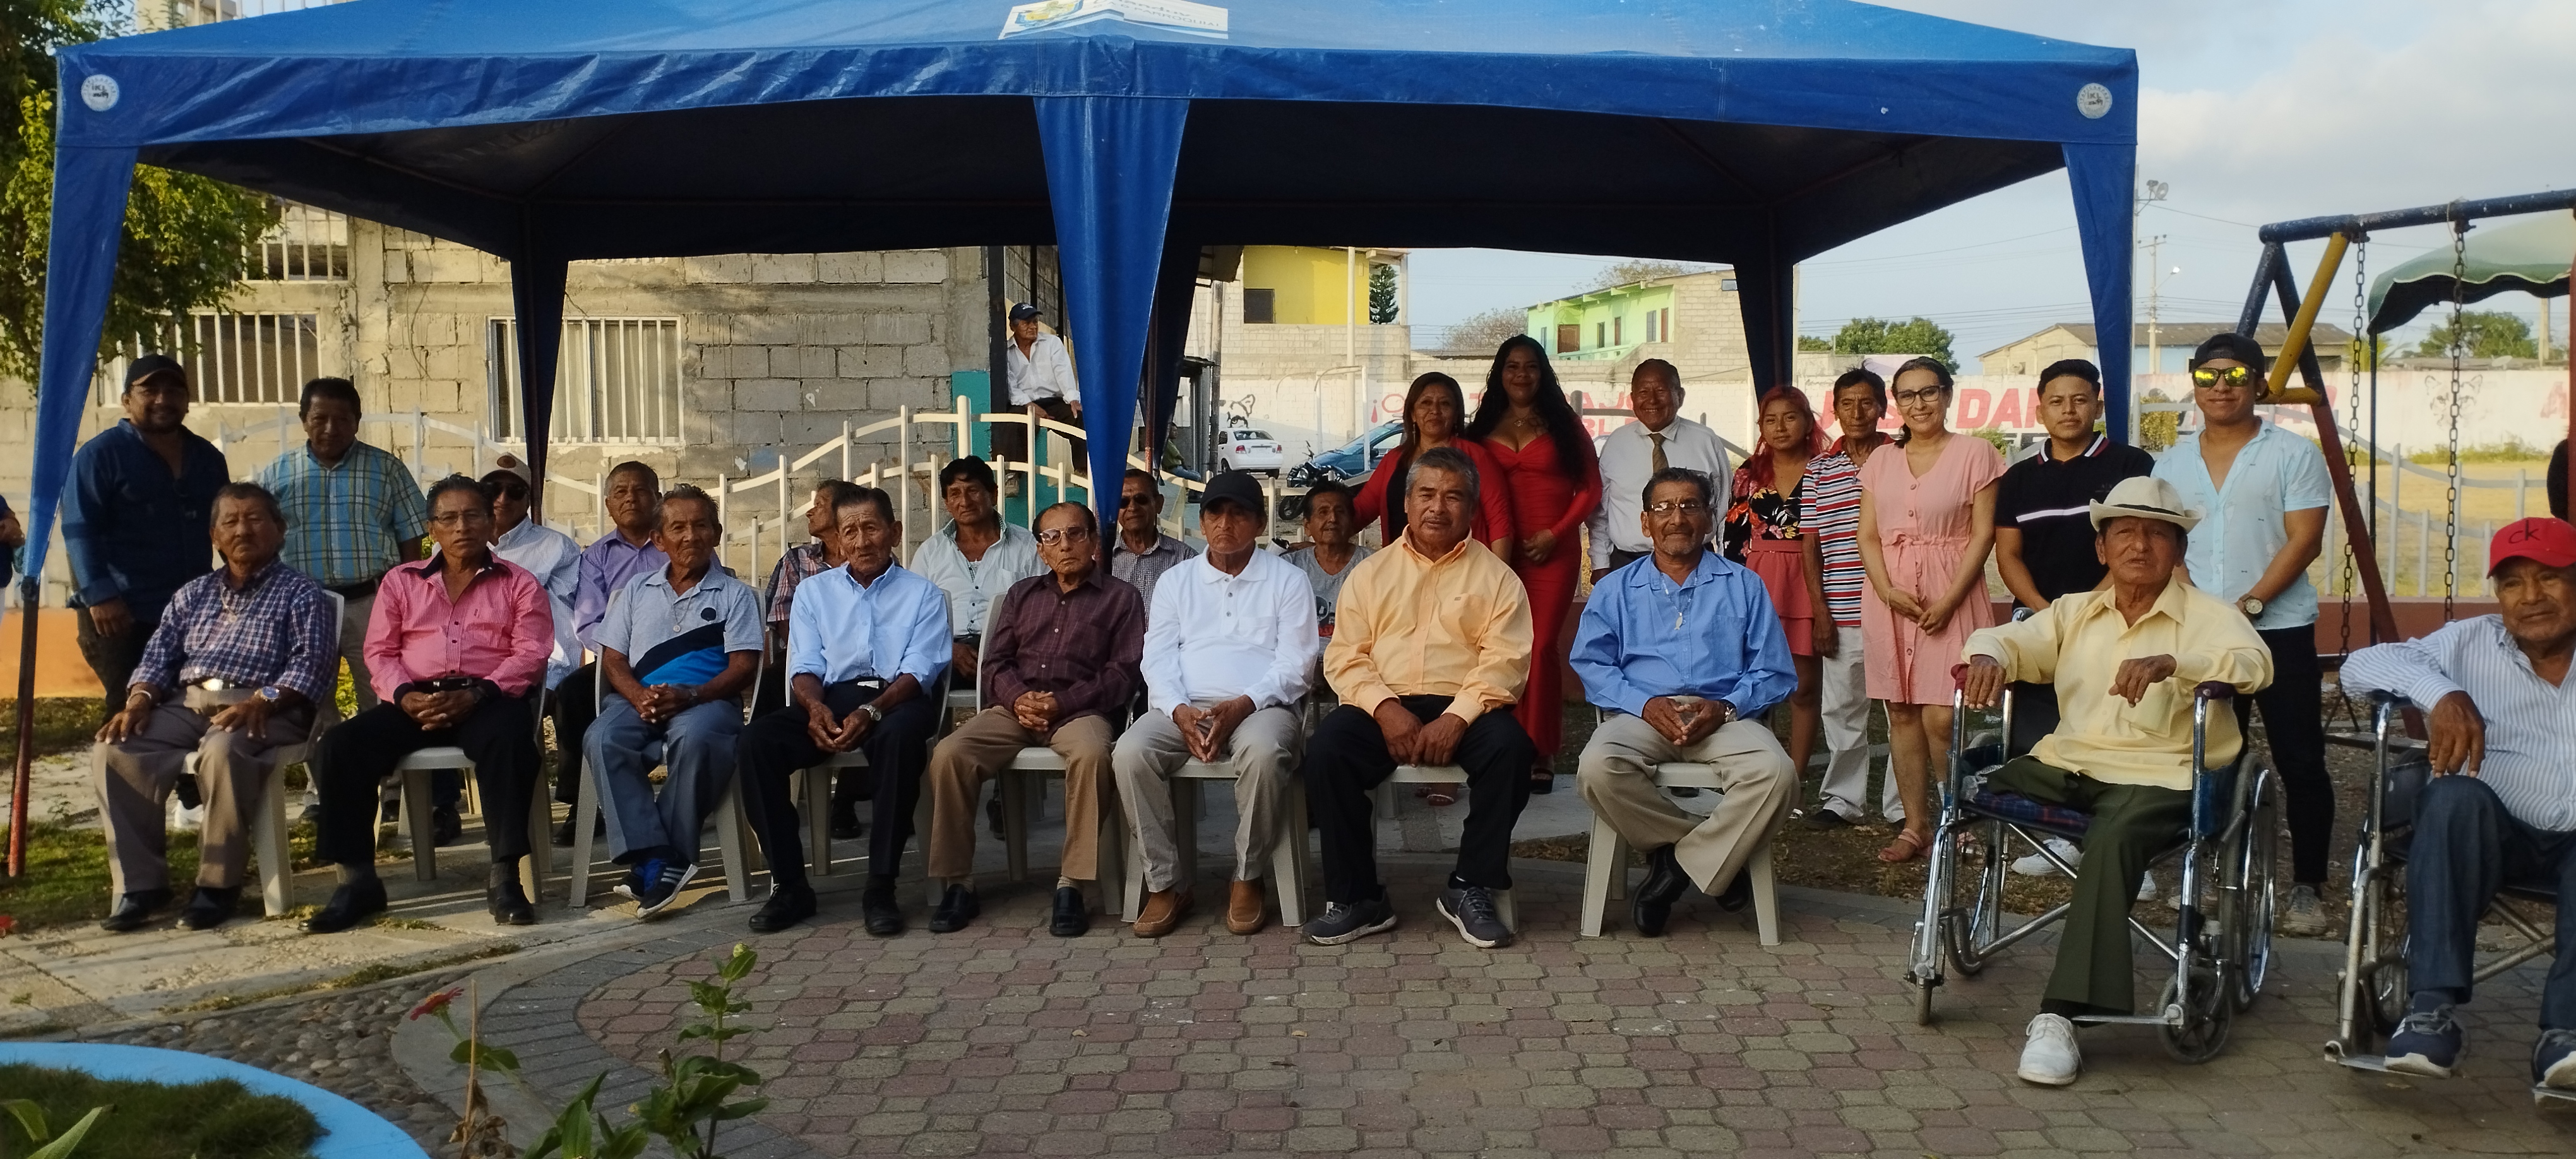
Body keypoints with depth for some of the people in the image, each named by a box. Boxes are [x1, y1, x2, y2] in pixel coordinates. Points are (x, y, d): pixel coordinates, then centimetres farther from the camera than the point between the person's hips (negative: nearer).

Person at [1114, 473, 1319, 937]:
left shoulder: (1288, 580, 10)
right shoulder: (1176, 580, 19)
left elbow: (1295, 663, 0)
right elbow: (1157, 657, 9)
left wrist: (1243, 705, -17)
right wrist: (1179, 710, -12)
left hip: (1261, 706, -2)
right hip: (1185, 709, 3)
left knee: (1263, 752, -38)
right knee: (1131, 753, -29)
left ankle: (1247, 878, -17)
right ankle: (1165, 882, -16)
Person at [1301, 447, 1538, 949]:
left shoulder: (1496, 576, 10)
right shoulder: (1370, 573, 16)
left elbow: (1505, 661, -2)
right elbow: (1344, 656, 7)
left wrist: (1456, 718, -18)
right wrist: (1385, 708, -12)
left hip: (1465, 710, -1)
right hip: (1382, 708, 1)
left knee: (1510, 747, -32)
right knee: (1325, 751, -28)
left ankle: (1469, 887, -14)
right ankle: (1356, 897, -15)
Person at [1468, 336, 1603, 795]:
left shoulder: (1563, 423, 8)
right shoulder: (1484, 428, 12)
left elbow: (1590, 487, 5)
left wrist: (1556, 533, -6)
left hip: (1553, 550, -2)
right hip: (1500, 550, 2)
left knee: (1542, 646, -9)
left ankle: (1542, 751, -2)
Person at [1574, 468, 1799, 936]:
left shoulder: (1744, 586, 20)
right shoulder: (1615, 590, 20)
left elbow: (1774, 673, 10)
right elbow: (1591, 665, 6)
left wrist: (1724, 707, -10)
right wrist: (1645, 704, -12)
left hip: (1725, 717, 0)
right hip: (1642, 715, 0)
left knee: (1776, 773, -33)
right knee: (1597, 768, -34)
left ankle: (1683, 862, -14)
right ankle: (1717, 855, -15)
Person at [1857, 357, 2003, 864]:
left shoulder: (1974, 452, 1)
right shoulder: (1881, 462, 13)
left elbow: (1983, 534, -4)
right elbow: (1868, 537, 9)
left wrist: (1950, 599, -13)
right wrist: (1887, 590, -9)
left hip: (1950, 597, -4)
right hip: (1890, 597, 4)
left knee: (1940, 718, -10)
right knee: (1901, 712, 3)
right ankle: (1916, 826, 10)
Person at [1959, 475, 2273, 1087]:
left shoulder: (2206, 615, 7)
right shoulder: (2074, 611, 22)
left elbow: (2255, 664, -11)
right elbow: (2009, 640, 11)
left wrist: (2171, 662, -29)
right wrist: (1987, 657, -15)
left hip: (2158, 776, -5)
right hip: (2065, 764, 5)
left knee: (2114, 839, -36)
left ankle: (2061, 1014, -39)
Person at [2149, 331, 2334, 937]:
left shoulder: (2293, 454, -1)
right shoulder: (2172, 462, 12)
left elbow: (2304, 540, -8)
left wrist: (2249, 604, -17)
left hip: (2278, 627, -4)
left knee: (2299, 761, -2)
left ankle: (2307, 886, 7)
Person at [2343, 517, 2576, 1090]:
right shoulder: (2470, 644, 11)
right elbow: (2361, 664, 1)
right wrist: (2440, 693, -17)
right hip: (2493, 833, 0)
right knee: (2457, 796, -34)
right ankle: (2432, 1010, -37)